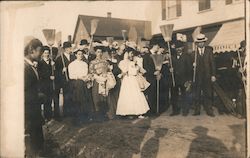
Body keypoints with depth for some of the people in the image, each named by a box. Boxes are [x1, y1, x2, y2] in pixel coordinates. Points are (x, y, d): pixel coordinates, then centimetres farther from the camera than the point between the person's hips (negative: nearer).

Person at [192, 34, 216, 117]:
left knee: (208, 93, 1)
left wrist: (213, 75, 0)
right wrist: (193, 64, -18)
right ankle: (197, 110, 11)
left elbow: (212, 63, 5)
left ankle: (209, 110, 8)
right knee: (197, 94, 4)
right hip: (197, 75, 0)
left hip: (207, 75, 0)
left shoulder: (209, 50, 7)